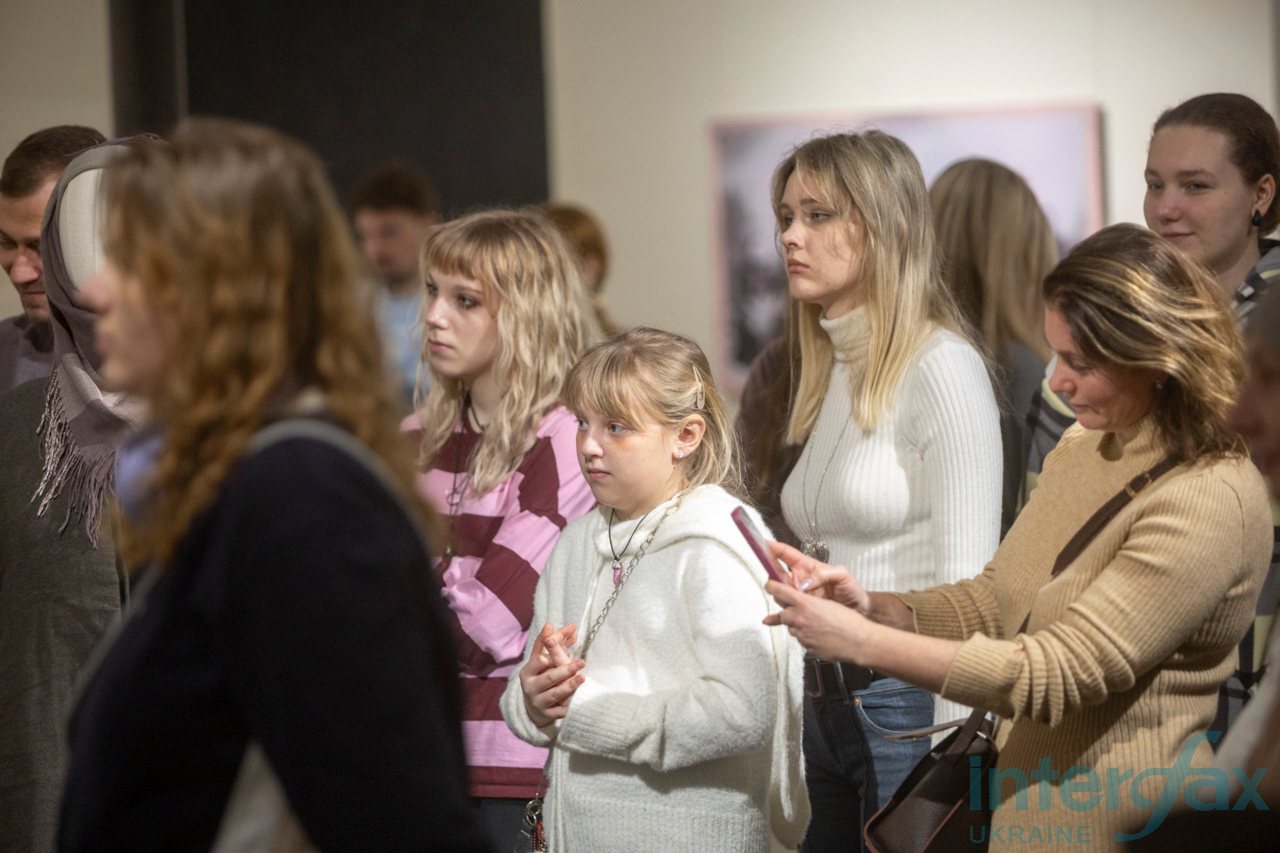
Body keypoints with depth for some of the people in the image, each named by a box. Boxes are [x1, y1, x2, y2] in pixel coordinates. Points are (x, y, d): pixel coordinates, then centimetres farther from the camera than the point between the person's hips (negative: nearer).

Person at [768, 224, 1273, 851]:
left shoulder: (1207, 503, -22)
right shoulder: (1083, 450, 5)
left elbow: (1056, 675, -23)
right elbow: (995, 599, 12)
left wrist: (861, 641, -21)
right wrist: (874, 607, -7)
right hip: (1026, 800, 8)